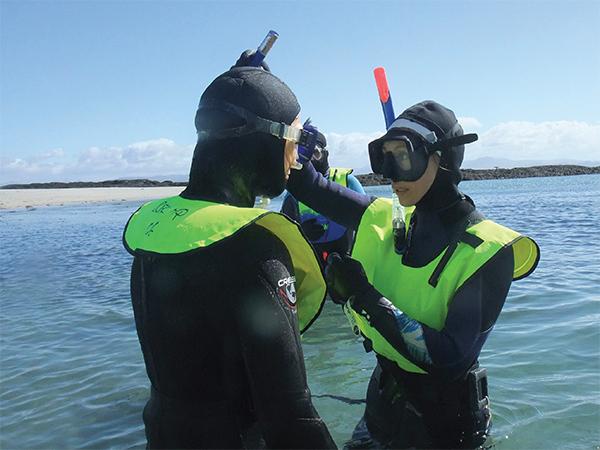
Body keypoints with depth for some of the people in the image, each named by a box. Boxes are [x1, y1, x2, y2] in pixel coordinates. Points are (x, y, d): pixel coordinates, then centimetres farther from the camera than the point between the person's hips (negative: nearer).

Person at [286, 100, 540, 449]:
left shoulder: (487, 250, -22)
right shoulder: (387, 219, -7)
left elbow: (453, 359, -28)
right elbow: (308, 185, -1)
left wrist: (368, 298, -31)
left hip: (444, 419, -4)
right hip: (383, 399, 5)